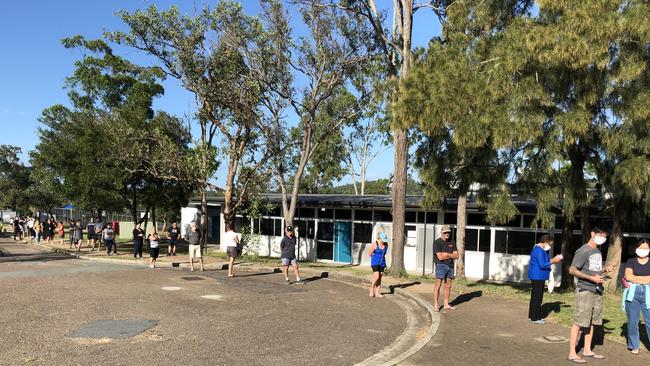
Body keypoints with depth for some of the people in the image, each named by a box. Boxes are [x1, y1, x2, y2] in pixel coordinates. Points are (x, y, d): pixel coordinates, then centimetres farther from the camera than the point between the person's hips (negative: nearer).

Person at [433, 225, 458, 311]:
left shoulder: (452, 242, 11)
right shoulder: (437, 242, -8)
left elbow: (456, 255, 3)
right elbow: (440, 257, -17)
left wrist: (447, 254, -12)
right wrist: (451, 255, -6)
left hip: (450, 266, 6)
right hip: (441, 265, -6)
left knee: (448, 286, 9)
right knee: (438, 285, -5)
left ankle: (446, 304, 17)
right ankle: (436, 305, 0)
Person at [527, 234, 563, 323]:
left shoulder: (541, 250, 15)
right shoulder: (539, 250, -19)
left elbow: (544, 261, 19)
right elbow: (542, 265, -23)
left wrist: (553, 259, 9)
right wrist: (553, 261, -16)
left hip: (538, 277, 11)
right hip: (538, 277, -11)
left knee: (535, 296, 14)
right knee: (537, 297, -5)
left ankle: (532, 316, 21)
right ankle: (535, 318, 0)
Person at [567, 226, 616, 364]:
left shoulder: (598, 251, 16)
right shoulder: (583, 251, -10)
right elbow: (572, 270, -15)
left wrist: (605, 270, 6)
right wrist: (591, 278, -22)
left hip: (597, 291, 8)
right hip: (585, 290, -8)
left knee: (591, 322, 13)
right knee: (579, 323, -7)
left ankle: (587, 350, 24)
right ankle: (572, 354, -4)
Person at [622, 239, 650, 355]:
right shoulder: (631, 261, 9)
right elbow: (628, 276, -4)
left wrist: (634, 278, -5)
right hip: (632, 294, 0)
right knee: (632, 321, 3)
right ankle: (634, 346, 14)